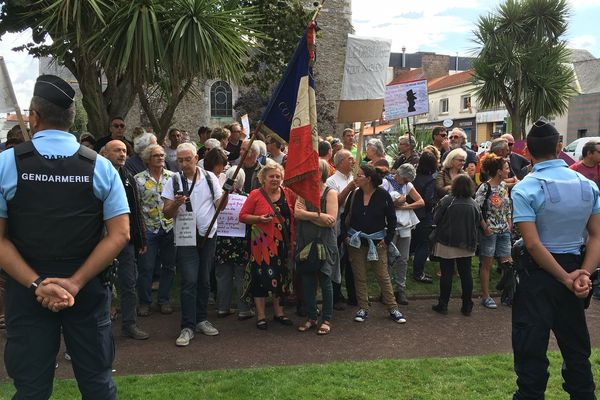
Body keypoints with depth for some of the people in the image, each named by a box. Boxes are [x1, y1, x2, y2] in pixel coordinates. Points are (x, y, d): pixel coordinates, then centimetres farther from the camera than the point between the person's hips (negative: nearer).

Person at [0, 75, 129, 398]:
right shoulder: (100, 166, -3)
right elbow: (120, 234, -7)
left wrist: (36, 283, -12)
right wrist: (76, 282, -10)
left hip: (26, 290, 0)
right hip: (88, 291, 1)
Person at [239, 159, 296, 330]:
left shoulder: (289, 194, 7)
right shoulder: (256, 195, -3)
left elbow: (294, 217, 12)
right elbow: (243, 216, -3)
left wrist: (293, 240, 1)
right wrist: (259, 218, -18)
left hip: (283, 243, 4)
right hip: (263, 244, -4)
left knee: (282, 276, 11)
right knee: (262, 276, 0)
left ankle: (279, 312, 26)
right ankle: (260, 315, 12)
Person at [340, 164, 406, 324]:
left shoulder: (383, 195, -9)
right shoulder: (354, 194, 0)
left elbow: (392, 219, -3)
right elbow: (344, 216, 10)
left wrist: (387, 239, -5)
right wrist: (345, 235, 2)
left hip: (377, 242, -3)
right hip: (355, 242, 3)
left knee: (383, 276, 1)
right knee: (359, 277, 7)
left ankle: (393, 308, 13)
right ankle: (363, 308, 18)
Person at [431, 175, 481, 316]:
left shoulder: (446, 201, -14)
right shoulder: (473, 204, -2)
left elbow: (436, 219, -7)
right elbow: (478, 223, 7)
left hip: (447, 243, -3)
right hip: (467, 245, 3)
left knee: (446, 274, 4)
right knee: (466, 274, 10)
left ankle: (443, 305, 9)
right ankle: (467, 307, 16)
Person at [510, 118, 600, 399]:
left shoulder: (524, 189, -15)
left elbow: (533, 244, -20)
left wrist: (566, 279, -13)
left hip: (538, 271, -5)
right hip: (574, 265, 5)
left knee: (531, 346, 6)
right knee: (575, 344, 19)